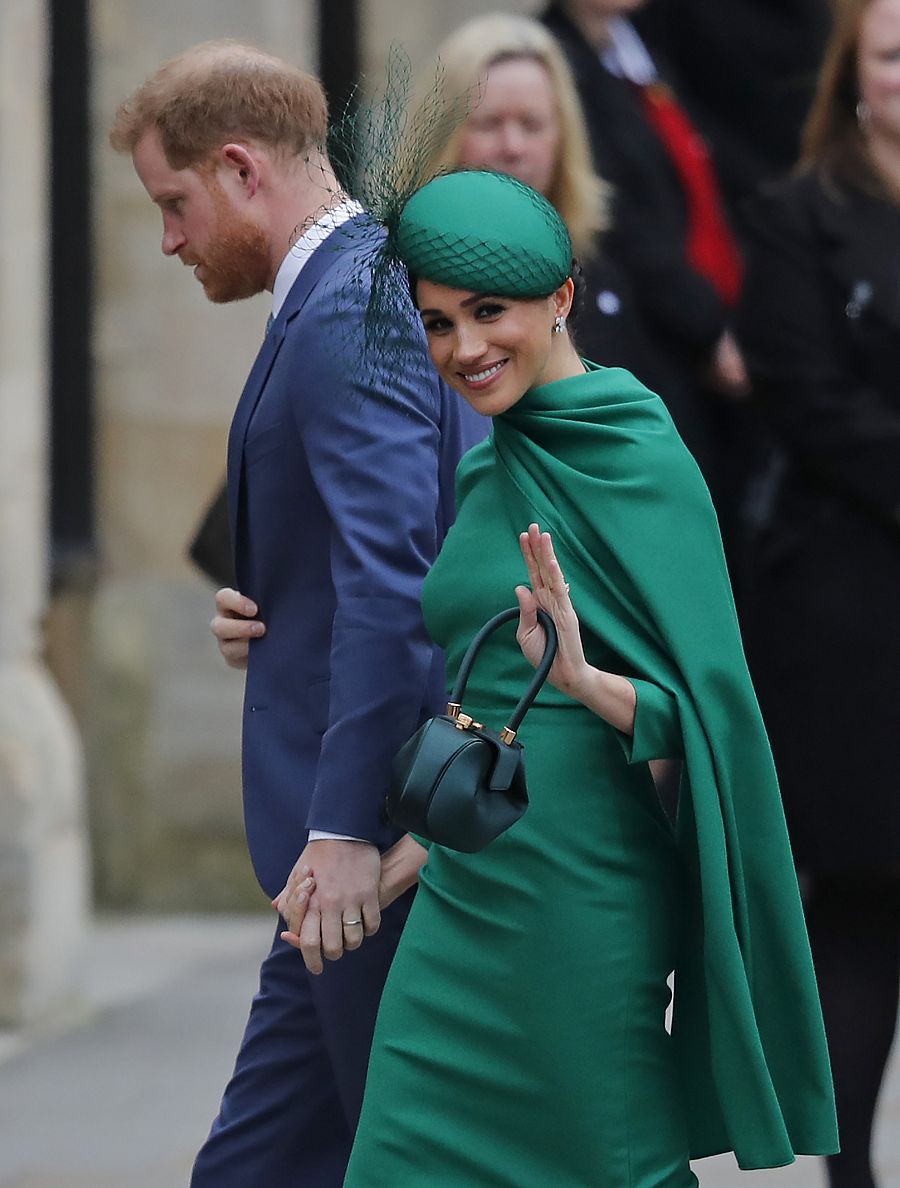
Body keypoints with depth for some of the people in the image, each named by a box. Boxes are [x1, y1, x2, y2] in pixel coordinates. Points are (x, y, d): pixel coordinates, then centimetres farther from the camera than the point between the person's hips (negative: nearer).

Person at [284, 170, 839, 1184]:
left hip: (578, 887, -8)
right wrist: (420, 851, 17)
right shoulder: (482, 472, 13)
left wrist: (581, 678, -30)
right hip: (465, 894, 8)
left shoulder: (640, 461, -11)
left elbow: (704, 708, -13)